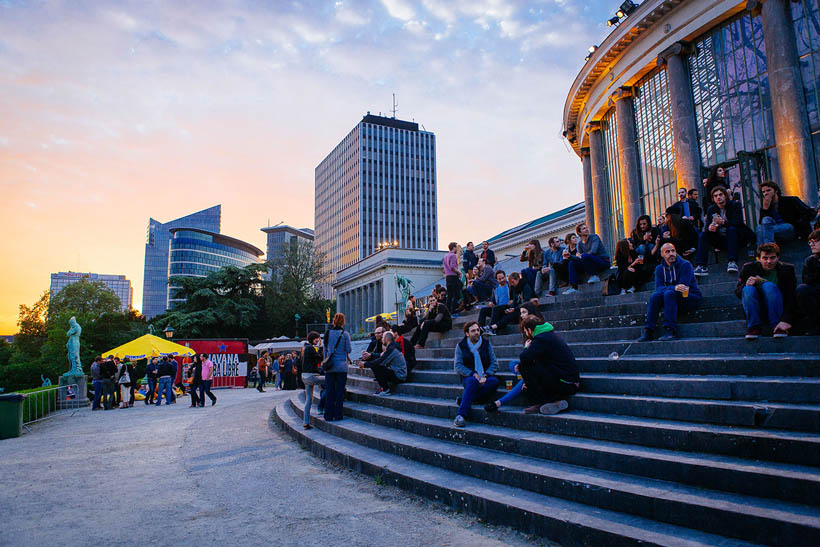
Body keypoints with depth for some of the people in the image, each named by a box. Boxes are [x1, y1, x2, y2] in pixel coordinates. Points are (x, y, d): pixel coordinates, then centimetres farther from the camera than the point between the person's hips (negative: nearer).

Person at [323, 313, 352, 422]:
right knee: (340, 391, 4)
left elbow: (325, 349, 10)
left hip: (329, 367, 3)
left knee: (329, 391, 7)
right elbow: (349, 350, -4)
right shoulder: (345, 334, -5)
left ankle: (328, 415, 10)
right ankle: (337, 415, 6)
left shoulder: (328, 333, 3)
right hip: (341, 366, -2)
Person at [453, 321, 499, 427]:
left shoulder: (486, 344, 8)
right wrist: (473, 374, -16)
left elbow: (494, 363, 4)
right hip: (468, 377, -2)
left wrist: (485, 375, -13)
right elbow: (458, 366, -3)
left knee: (494, 381, -32)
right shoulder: (461, 346, 4)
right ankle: (460, 416, -44)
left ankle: (464, 399, -31)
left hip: (485, 377, 2)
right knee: (472, 382, -38)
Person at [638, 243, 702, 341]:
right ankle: (648, 332, -26)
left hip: (691, 298, -4)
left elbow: (683, 287, -17)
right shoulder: (659, 269, 6)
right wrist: (674, 288, -27)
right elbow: (658, 288, -8)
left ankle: (671, 331, -36)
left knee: (669, 293, -32)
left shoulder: (685, 264, -9)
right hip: (674, 300, 5)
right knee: (655, 295, -23)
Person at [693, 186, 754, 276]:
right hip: (720, 240, 3)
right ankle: (700, 266, -31)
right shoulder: (711, 209, 7)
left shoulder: (735, 205, -2)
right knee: (703, 235, -18)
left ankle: (732, 262, -41)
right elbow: (706, 226, -4)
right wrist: (709, 228, -29)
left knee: (731, 229, -32)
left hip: (735, 238, -3)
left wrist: (723, 222, -34)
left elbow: (738, 222, -17)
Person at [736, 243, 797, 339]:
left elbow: (790, 297, -18)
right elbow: (737, 293, -4)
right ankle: (754, 326, -18)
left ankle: (778, 325, -21)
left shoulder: (787, 269, -10)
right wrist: (745, 286, -29)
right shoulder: (748, 268, -8)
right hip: (756, 311, 1)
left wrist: (786, 320, -33)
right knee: (748, 289, -27)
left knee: (769, 286, -28)